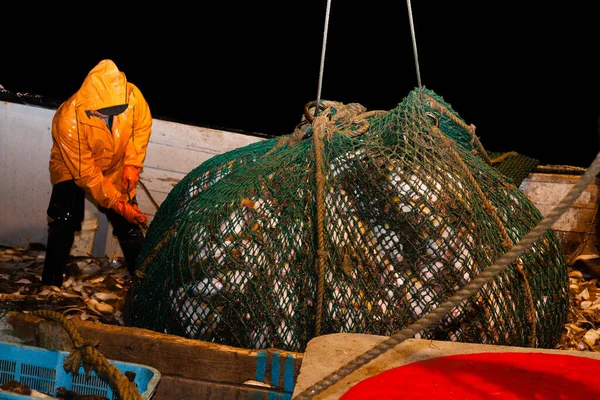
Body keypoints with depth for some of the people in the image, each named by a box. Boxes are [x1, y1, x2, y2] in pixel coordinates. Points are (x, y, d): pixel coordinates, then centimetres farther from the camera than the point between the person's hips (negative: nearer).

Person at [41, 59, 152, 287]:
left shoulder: (133, 96, -32)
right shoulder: (68, 120, -38)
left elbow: (142, 127, -8)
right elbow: (86, 174, -30)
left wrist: (133, 164, -15)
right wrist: (116, 203, -31)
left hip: (115, 169, 3)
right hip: (73, 169, -3)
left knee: (128, 223, 1)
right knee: (64, 221, -18)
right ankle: (51, 283, -5)